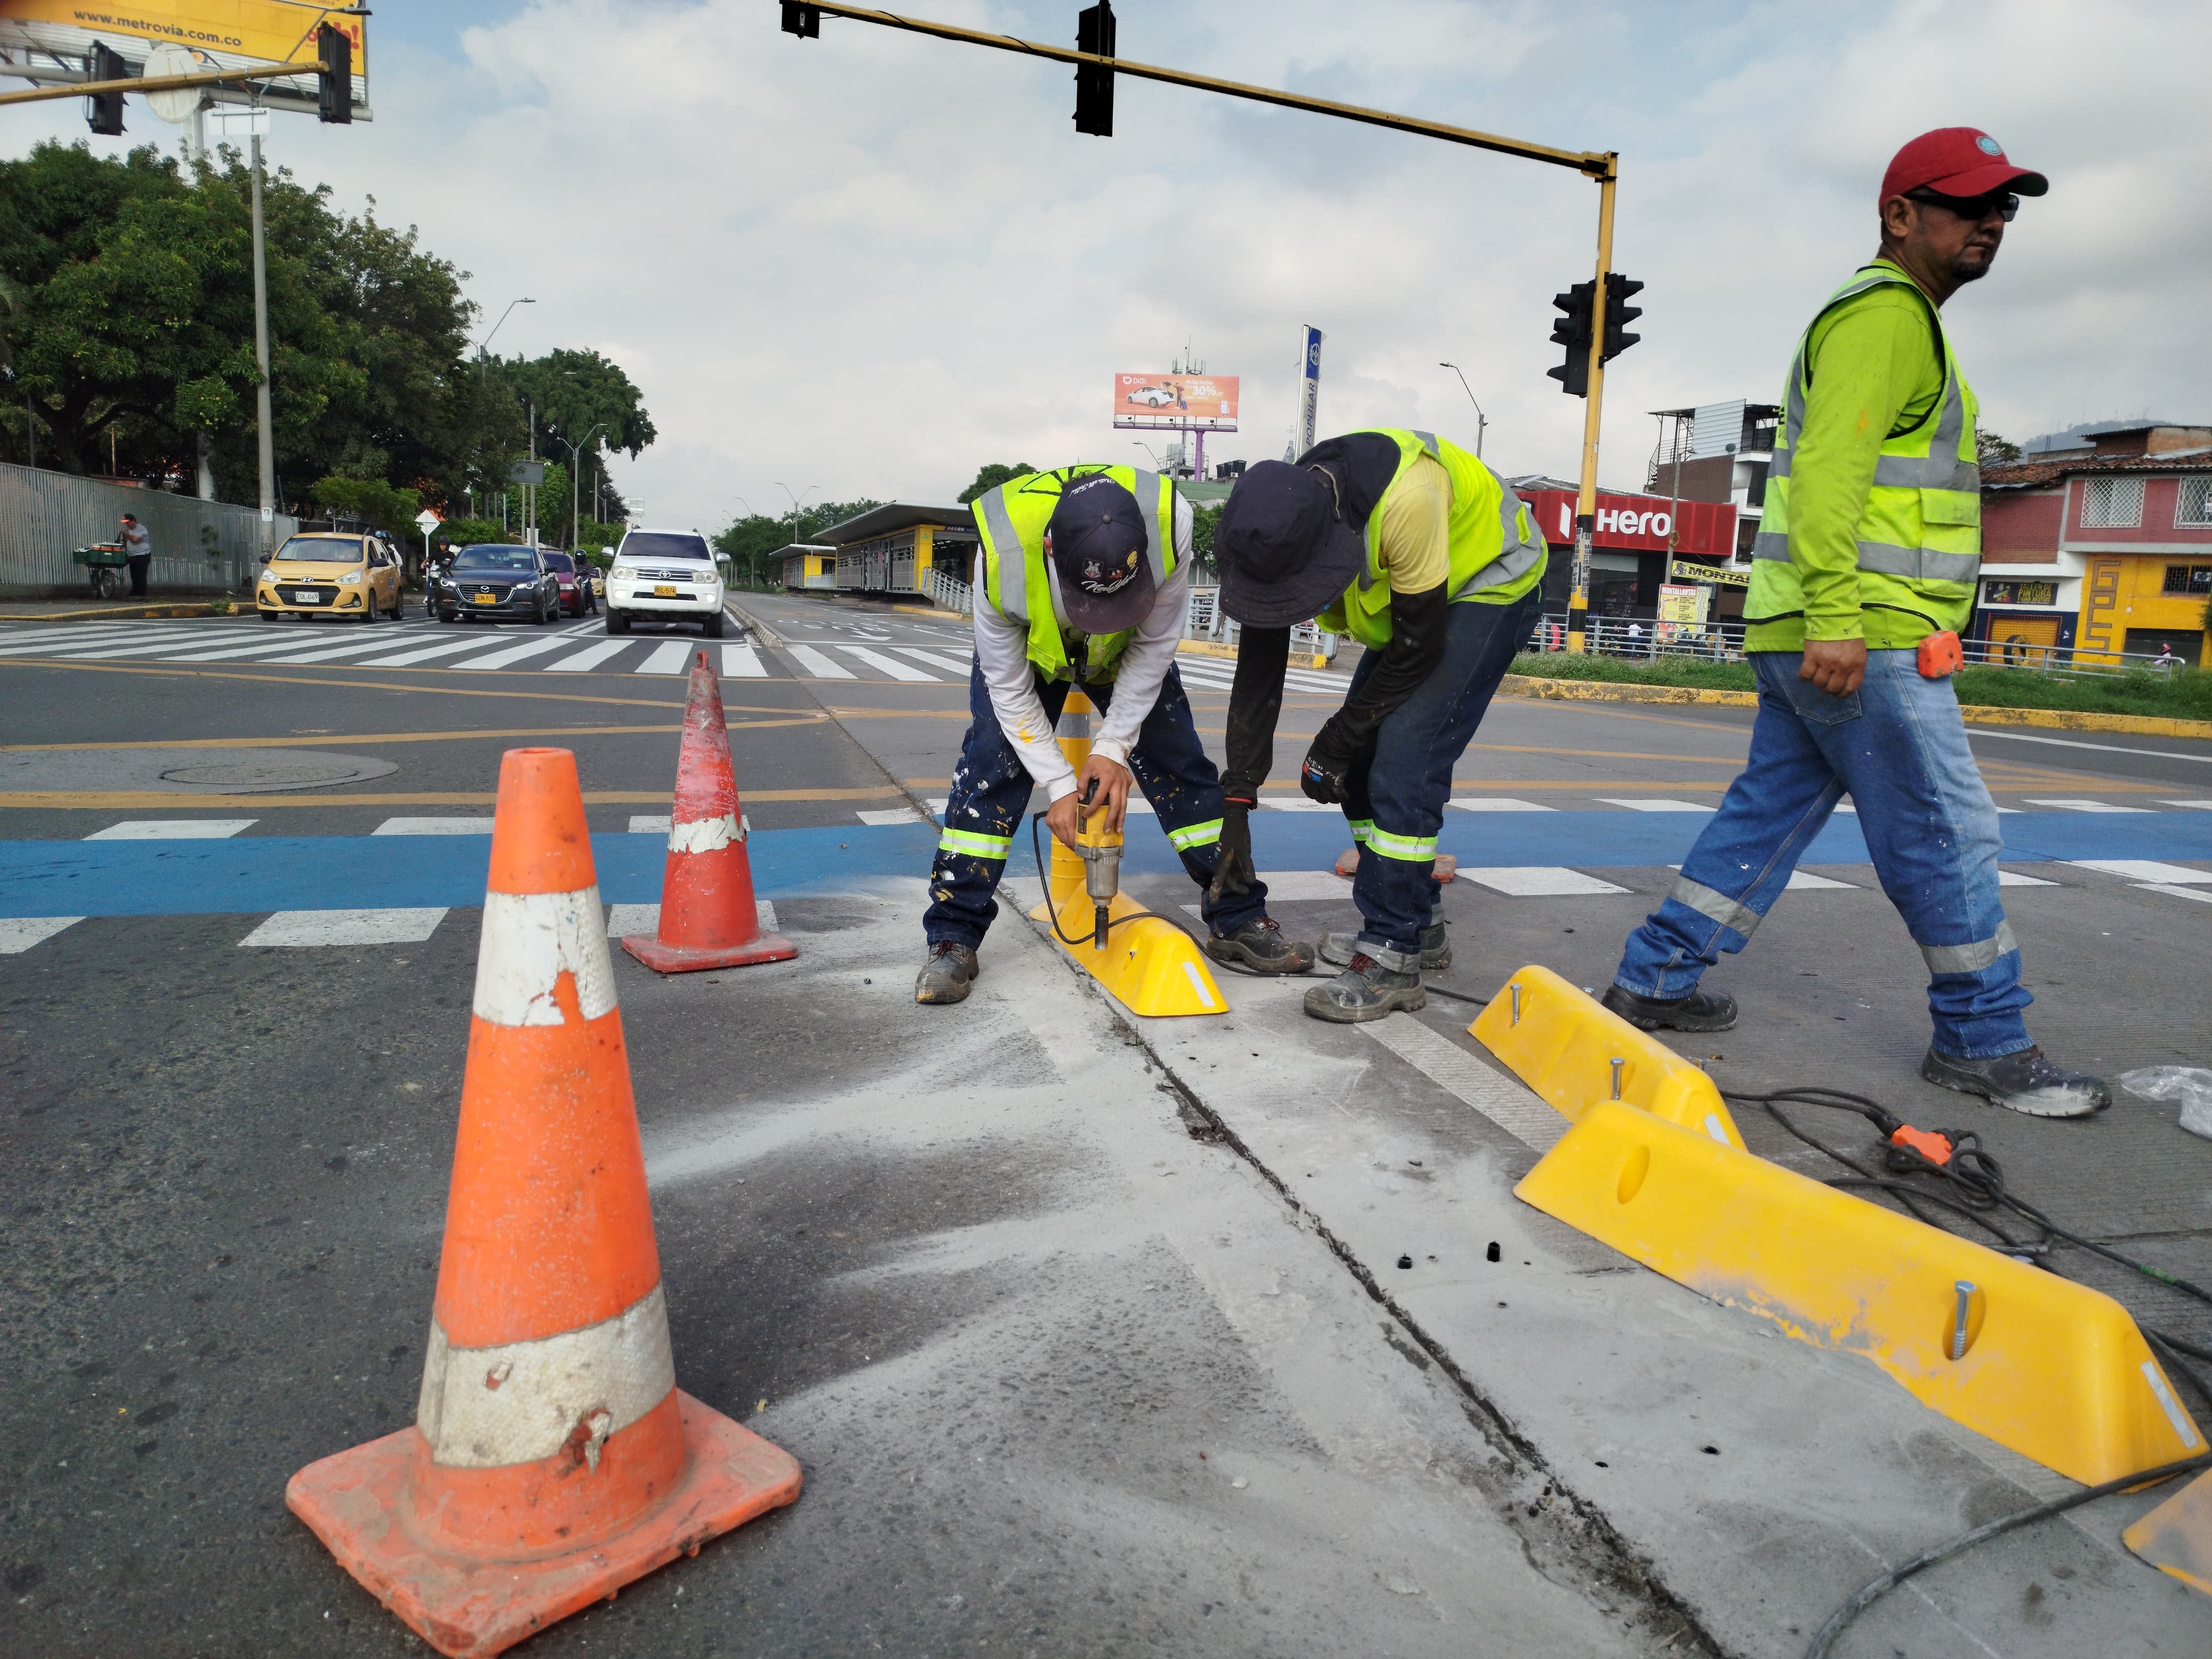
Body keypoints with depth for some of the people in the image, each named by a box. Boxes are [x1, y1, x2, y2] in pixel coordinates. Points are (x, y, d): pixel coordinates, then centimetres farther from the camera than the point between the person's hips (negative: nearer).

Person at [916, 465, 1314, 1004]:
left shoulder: (1169, 521, -39)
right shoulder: (1002, 554, -41)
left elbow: (1155, 646, -23)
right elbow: (1008, 687, -25)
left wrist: (1114, 747, -26)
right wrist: (1059, 784, -27)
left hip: (1129, 650, 2)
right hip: (1026, 648, -1)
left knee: (1181, 766, -1)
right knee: (990, 771, -15)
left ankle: (1238, 919, 11)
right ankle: (952, 940, -5)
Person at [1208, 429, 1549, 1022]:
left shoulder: (1404, 499, -40)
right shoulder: (1276, 530, -19)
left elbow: (1420, 646, -28)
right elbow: (1258, 674, -13)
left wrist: (1337, 738, -18)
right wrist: (1236, 801, -14)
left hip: (1492, 582, -7)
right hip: (1404, 600, 7)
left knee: (1404, 761, -19)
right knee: (1361, 761, 2)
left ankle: (1393, 958, -12)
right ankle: (1420, 924, 18)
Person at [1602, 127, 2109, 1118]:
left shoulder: (1888, 319, 25)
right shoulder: (1886, 314, -9)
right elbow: (1828, 470, -22)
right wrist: (1836, 618, -29)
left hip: (1812, 637, 10)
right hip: (1861, 639, -10)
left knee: (1767, 814, 12)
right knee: (1948, 834, -2)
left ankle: (1654, 982, 16)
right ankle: (1984, 1046, 10)